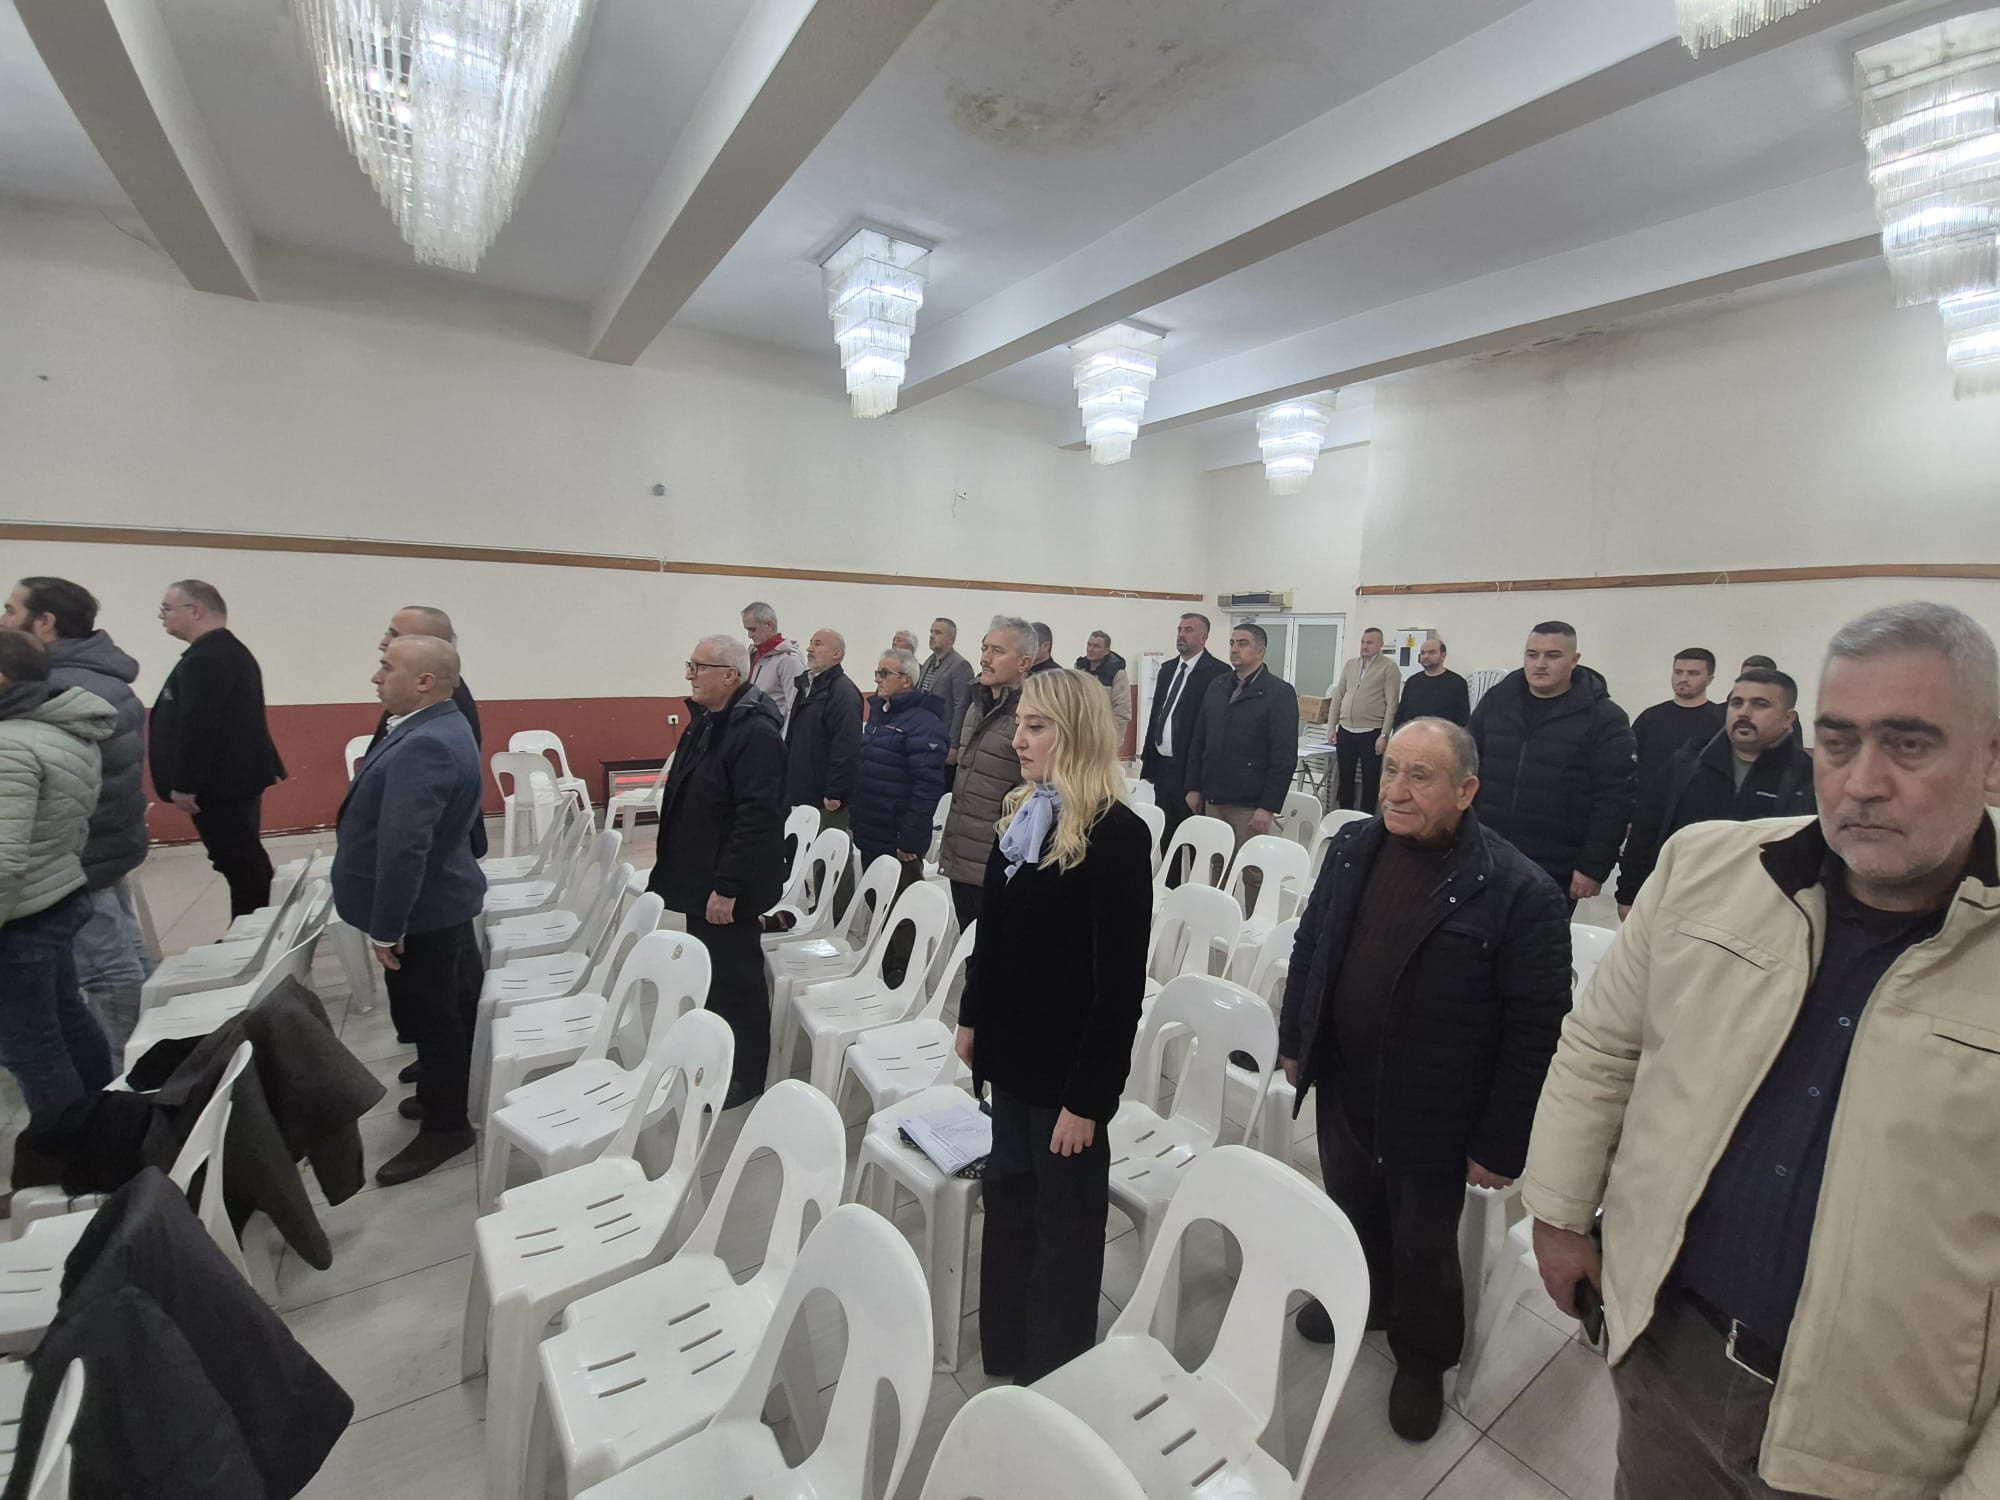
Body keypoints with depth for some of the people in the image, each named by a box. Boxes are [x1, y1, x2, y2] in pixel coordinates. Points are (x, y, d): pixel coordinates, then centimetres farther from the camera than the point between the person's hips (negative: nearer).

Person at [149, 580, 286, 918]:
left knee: (238, 863, -3)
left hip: (219, 782, -11)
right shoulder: (233, 651, 15)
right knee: (247, 860, 15)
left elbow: (196, 727, -24)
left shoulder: (204, 659, -19)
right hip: (239, 776, 11)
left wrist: (183, 785, -19)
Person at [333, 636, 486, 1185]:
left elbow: (403, 846, -31)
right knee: (449, 1007, 22)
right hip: (443, 899, 10)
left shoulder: (424, 746, -29)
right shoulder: (441, 727, 5)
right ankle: (444, 1093, 40)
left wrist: (386, 929, -25)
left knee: (431, 1015, 5)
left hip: (423, 910, -10)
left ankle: (446, 1125, 21)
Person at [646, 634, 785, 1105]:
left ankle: (746, 1075, 22)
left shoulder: (754, 732, -22)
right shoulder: (708, 720, 10)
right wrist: (675, 872, 19)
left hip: (726, 888, -10)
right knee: (710, 974, 21)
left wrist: (726, 887, -25)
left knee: (735, 978, 5)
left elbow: (757, 817, -27)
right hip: (700, 879, 10)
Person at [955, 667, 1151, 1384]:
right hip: (1014, 1050, 7)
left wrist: (1088, 1096, -18)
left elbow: (1120, 982, -20)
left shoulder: (1117, 834, -21)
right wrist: (973, 1017, 13)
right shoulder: (1021, 814, 2)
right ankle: (1007, 1348, 47)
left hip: (1069, 1063, -7)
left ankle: (1054, 1374, 37)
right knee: (1010, 1195, 24)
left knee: (1064, 1219, 13)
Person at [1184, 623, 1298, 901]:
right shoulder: (1216, 687, 11)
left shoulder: (1279, 692, -7)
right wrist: (1194, 787, 9)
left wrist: (1269, 806, -14)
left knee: (1253, 874, 3)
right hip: (1213, 799, 5)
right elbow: (1198, 741, 15)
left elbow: (1284, 756, -11)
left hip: (1250, 805, -5)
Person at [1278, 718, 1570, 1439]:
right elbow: (1310, 946, 6)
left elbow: (1537, 1030, -18)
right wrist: (1294, 1041, 11)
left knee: (1423, 1248, 18)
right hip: (1341, 1091, 5)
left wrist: (1500, 1144, -14)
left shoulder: (1520, 891, -21)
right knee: (1351, 1213, 26)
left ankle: (1423, 1360, 46)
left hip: (1429, 1117, -4)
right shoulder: (1352, 847, -5)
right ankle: (1362, 1299, 55)